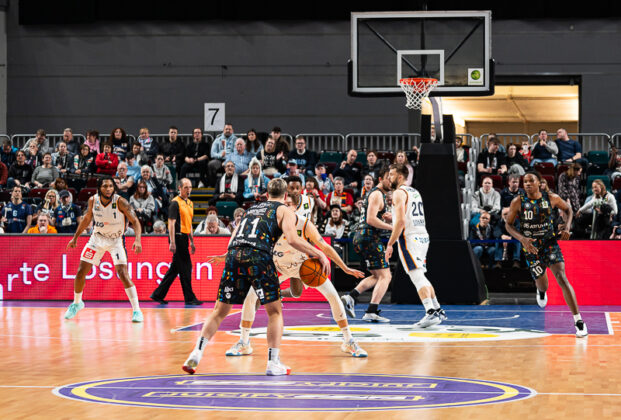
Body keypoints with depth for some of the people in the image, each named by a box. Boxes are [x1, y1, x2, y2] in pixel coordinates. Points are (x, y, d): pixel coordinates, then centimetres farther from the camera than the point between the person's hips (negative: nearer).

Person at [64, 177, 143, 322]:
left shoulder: (120, 202, -22)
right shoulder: (93, 200, -10)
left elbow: (135, 221, -19)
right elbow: (87, 218, 8)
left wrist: (137, 240, -35)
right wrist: (75, 237, 14)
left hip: (116, 241, -4)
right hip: (97, 239, 4)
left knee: (123, 274, -20)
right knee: (81, 272, 4)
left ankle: (136, 310, -14)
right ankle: (76, 303, 30)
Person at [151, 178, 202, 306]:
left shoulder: (190, 203, 17)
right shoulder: (175, 203, -9)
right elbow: (171, 223, -14)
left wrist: (192, 241, 22)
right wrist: (172, 243, -20)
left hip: (184, 238, 9)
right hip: (178, 237, -9)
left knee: (175, 268, 10)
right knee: (185, 267, -6)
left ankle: (158, 295, 16)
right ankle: (189, 298, -1)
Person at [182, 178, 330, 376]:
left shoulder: (252, 208, 30)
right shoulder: (284, 211, 13)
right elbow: (293, 239, -4)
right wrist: (319, 254, 4)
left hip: (234, 256, 5)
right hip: (258, 257, -5)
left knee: (220, 311, 12)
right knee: (275, 311, 7)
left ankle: (196, 354, 3)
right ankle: (273, 363, 1)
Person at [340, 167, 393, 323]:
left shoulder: (378, 194, 22)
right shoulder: (377, 194, -10)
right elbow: (371, 219, -20)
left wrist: (385, 218, 11)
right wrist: (392, 227, -17)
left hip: (361, 238, 10)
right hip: (368, 237, -10)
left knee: (377, 276, 18)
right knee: (385, 276, -9)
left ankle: (350, 297, 5)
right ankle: (371, 312, -16)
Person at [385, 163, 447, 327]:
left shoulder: (399, 193, -9)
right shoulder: (415, 192, 19)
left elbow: (401, 222, -19)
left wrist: (390, 244, -17)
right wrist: (393, 218, 32)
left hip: (409, 238, -9)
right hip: (423, 237, 9)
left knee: (417, 278, -12)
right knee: (421, 277, 18)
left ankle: (431, 313, -20)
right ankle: (438, 311, 20)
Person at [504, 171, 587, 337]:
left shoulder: (551, 198, -7)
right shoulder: (518, 202, -10)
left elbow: (567, 209, 11)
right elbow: (508, 224, -2)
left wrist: (567, 227, -6)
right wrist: (522, 239, -19)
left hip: (550, 243, -1)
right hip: (531, 247, 1)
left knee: (562, 278, -18)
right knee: (542, 284, 8)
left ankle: (578, 321, -19)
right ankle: (541, 292, 53)